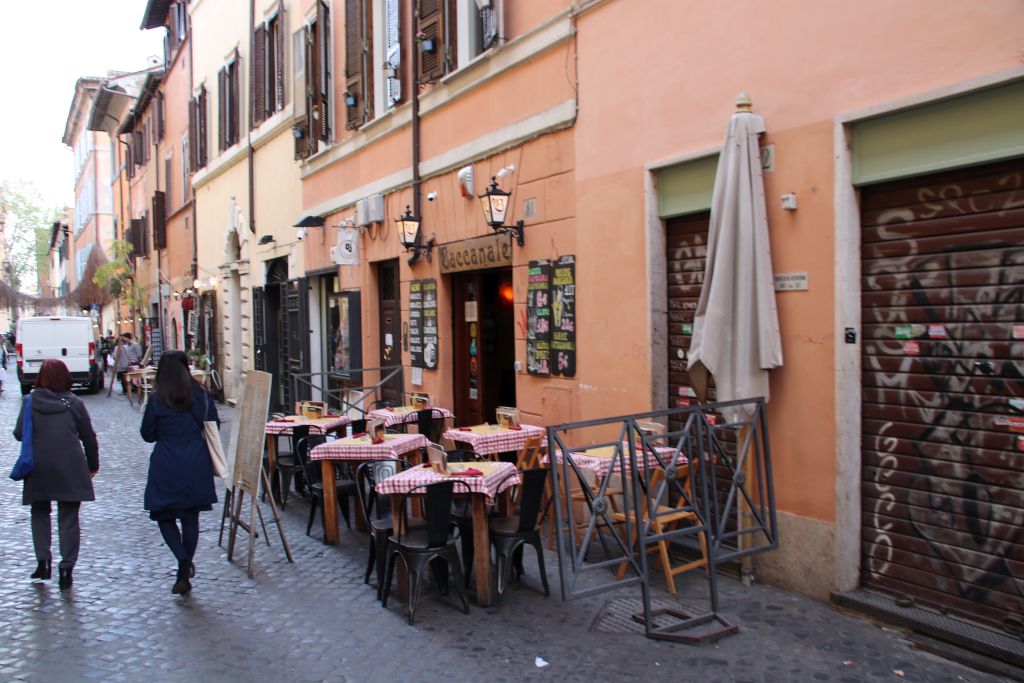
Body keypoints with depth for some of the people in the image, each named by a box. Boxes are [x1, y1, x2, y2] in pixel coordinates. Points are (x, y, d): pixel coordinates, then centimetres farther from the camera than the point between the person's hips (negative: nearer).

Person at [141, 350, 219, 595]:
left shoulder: (157, 399, -8)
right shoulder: (202, 395, -2)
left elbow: (148, 434, 0)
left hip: (166, 466, -2)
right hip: (197, 464, 3)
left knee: (165, 516, 10)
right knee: (191, 517, 12)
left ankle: (183, 560, -10)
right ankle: (186, 568, 19)